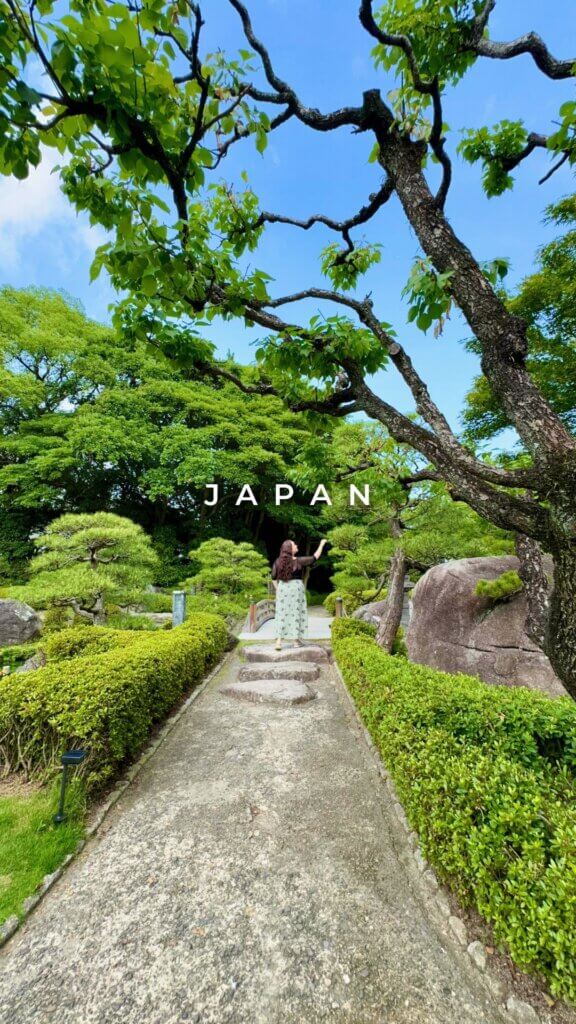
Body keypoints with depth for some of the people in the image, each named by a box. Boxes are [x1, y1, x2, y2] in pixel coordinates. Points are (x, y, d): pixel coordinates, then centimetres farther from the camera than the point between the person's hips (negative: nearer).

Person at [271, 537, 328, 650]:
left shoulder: (278, 562, 2)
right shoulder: (299, 560, -10)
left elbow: (274, 578, 5)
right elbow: (315, 557, -2)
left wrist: (278, 590, 15)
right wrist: (321, 544, 10)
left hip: (282, 588, 3)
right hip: (296, 588, -3)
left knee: (282, 614, 5)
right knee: (297, 613, 8)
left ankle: (279, 641, -1)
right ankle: (297, 639, 16)